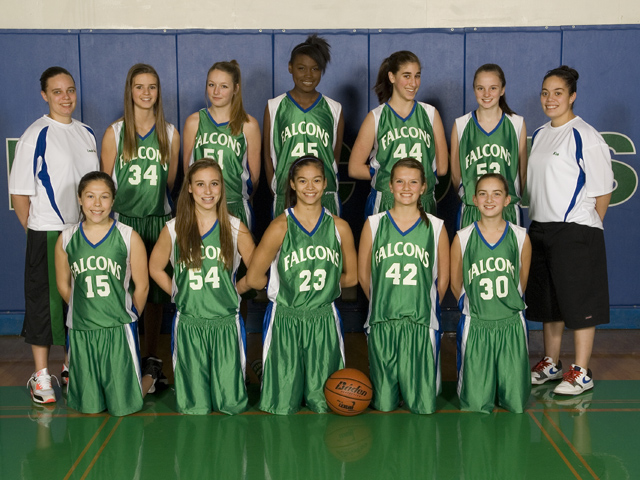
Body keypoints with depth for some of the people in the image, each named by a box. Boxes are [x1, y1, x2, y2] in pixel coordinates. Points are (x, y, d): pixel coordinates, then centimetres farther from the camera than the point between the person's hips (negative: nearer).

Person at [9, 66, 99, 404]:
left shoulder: (86, 133, 10)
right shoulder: (36, 136, -9)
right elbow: (19, 192, -8)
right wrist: (36, 232, -5)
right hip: (48, 234, -6)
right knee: (46, 303, 1)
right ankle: (41, 376, 12)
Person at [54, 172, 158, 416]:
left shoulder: (129, 237, -6)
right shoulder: (66, 239, 1)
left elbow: (141, 286, -1)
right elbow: (63, 285, 11)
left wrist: (126, 316, 5)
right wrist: (85, 311, 10)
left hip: (119, 330, -2)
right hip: (81, 331, 3)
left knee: (123, 404, 5)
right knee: (88, 406, 8)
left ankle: (151, 373, 33)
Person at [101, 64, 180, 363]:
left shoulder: (170, 133, 7)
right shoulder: (115, 132, 1)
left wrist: (172, 218, 10)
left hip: (159, 220, 2)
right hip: (124, 219, -2)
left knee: (156, 291, 5)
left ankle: (152, 357, 18)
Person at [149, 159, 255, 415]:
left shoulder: (236, 229, 0)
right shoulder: (173, 229, 0)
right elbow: (156, 269, 13)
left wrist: (232, 291, 3)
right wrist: (181, 293, 7)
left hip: (226, 323, 0)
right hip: (189, 324, 0)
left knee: (231, 404, 4)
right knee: (193, 408, 6)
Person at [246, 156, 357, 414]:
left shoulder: (339, 227, 2)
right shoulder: (280, 227, -8)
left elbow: (350, 277, 13)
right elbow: (254, 279, -4)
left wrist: (320, 283, 6)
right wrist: (287, 286, 7)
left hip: (324, 321, 2)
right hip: (285, 321, -2)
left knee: (325, 404, 5)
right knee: (283, 407, 4)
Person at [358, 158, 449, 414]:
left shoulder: (436, 227, 4)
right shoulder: (374, 224, 5)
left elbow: (443, 278, 10)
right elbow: (363, 274, 11)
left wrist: (426, 306, 11)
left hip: (421, 324, 0)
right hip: (382, 323, 1)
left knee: (423, 406, -2)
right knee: (383, 406, 3)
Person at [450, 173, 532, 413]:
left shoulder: (521, 237, 0)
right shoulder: (462, 238, -4)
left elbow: (522, 281, 11)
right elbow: (456, 285, 6)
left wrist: (507, 305, 12)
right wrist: (476, 307, 8)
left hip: (512, 325, 1)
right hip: (475, 327, -1)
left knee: (516, 405, 1)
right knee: (476, 405, -1)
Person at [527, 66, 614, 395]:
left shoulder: (585, 137, -11)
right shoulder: (539, 135, 12)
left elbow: (603, 189, -9)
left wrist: (586, 226, -2)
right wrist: (539, 218, 15)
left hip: (575, 232, -8)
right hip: (540, 229, 8)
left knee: (579, 302, -1)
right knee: (547, 301, 15)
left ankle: (581, 373, 9)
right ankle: (550, 364, 28)